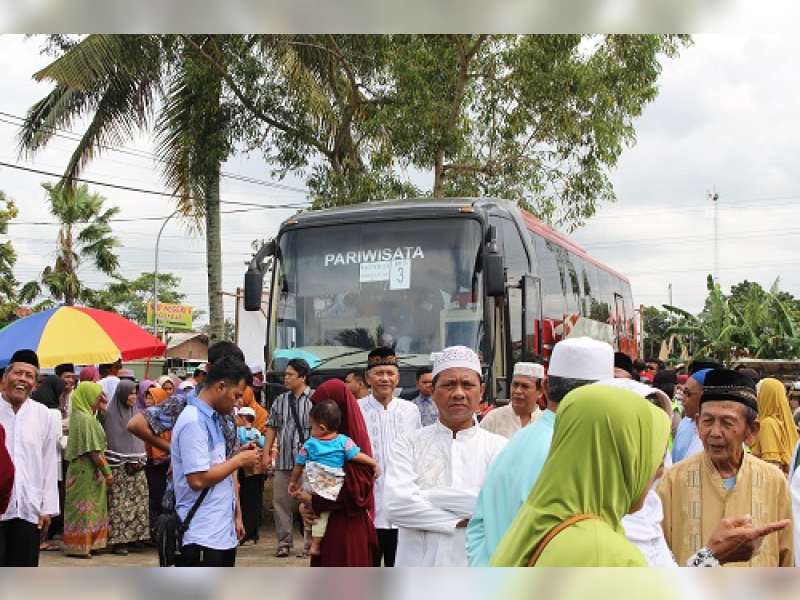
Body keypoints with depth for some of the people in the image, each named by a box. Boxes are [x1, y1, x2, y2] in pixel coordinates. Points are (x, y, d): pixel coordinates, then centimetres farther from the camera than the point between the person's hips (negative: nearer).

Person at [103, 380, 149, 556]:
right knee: (119, 503, -6)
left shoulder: (135, 412, 13)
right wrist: (126, 463, -12)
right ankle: (118, 540, -2)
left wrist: (140, 460, 2)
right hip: (119, 468, -6)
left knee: (137, 501, 4)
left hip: (136, 465, 6)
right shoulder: (111, 413, -5)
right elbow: (112, 441, -8)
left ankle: (134, 535, 12)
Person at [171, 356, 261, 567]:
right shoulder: (193, 422, -17)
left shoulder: (214, 419, 13)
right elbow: (198, 479, -24)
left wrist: (235, 515, 15)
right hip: (202, 538, -10)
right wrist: (238, 460, -12)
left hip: (224, 534, 10)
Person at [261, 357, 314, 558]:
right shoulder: (280, 401, 13)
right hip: (283, 460, 5)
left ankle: (310, 543, 9)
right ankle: (284, 542, 16)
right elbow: (272, 427, 15)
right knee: (281, 501, 7)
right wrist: (266, 453, 10)